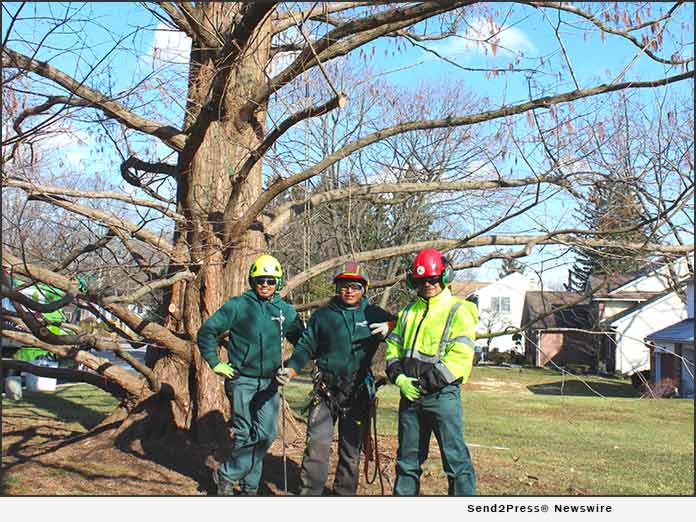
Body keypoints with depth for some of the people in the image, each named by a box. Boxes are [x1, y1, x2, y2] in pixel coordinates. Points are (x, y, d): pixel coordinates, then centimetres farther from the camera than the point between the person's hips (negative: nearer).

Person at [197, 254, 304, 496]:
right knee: (246, 435, -4)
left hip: (269, 383, 4)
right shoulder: (238, 305, -6)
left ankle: (249, 487, 14)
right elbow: (207, 331, -3)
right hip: (241, 380, -4)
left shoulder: (285, 310, 6)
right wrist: (215, 363, -6)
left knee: (266, 435, 0)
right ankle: (225, 476, 16)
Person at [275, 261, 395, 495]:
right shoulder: (322, 315, 6)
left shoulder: (374, 315, 6)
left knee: (351, 448, 11)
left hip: (358, 394, 1)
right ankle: (309, 492, -1)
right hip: (325, 391, -1)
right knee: (317, 443, -10)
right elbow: (305, 347, 8)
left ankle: (344, 493, 23)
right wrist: (290, 370, -8)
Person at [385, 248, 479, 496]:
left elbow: (460, 358, -13)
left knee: (456, 458, -7)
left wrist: (428, 382, -18)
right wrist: (400, 378, -4)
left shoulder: (458, 312, -4)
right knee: (408, 457, 14)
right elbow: (393, 348, 14)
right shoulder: (409, 312, 16)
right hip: (410, 394, 6)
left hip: (442, 395, -6)